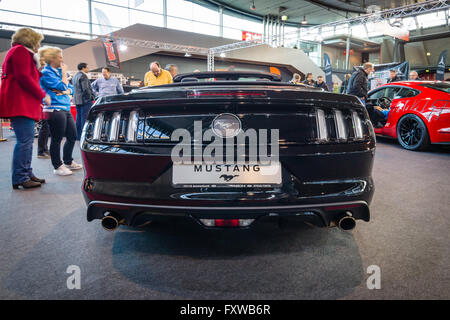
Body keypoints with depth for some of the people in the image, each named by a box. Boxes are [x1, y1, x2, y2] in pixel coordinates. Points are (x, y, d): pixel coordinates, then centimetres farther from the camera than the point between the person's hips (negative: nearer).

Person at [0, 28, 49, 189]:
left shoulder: (22, 52, 29)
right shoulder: (21, 51, -4)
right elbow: (23, 77, -15)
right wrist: (42, 95, -10)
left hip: (25, 104, 11)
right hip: (19, 103, -11)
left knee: (27, 140, 12)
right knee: (24, 141, -12)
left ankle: (27, 174, 18)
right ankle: (20, 179, -8)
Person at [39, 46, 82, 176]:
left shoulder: (59, 71, 17)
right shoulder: (46, 73, -7)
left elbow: (70, 88, 14)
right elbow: (62, 86, -14)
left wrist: (65, 92, -7)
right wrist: (64, 73, -1)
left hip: (65, 108, 9)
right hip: (55, 109, -9)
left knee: (72, 137, 13)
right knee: (57, 139, -2)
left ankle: (68, 162, 28)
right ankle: (58, 166, 8)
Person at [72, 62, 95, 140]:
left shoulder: (75, 76, 19)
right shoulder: (83, 76, -12)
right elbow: (85, 89, -20)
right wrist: (90, 96, -8)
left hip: (76, 100, 10)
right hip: (84, 100, -10)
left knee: (79, 118, 13)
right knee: (85, 118, -8)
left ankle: (78, 135, 17)